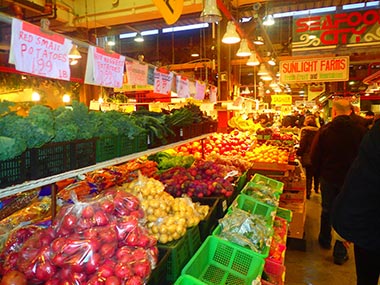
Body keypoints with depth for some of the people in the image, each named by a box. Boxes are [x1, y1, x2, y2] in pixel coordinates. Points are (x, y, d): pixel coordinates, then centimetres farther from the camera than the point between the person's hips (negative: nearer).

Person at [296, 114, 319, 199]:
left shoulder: (305, 131, -13)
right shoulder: (318, 131, -1)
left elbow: (302, 145, -16)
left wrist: (298, 153, -3)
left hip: (308, 157, -4)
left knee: (309, 175, 5)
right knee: (316, 174, 21)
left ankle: (308, 192, 7)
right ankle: (316, 188, 35)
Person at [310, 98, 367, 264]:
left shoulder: (325, 130, -11)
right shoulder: (361, 131, -11)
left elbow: (314, 157, -8)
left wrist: (320, 173, 9)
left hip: (328, 177, 1)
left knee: (327, 210, 19)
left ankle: (325, 241, 38)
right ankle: (340, 253, 15)